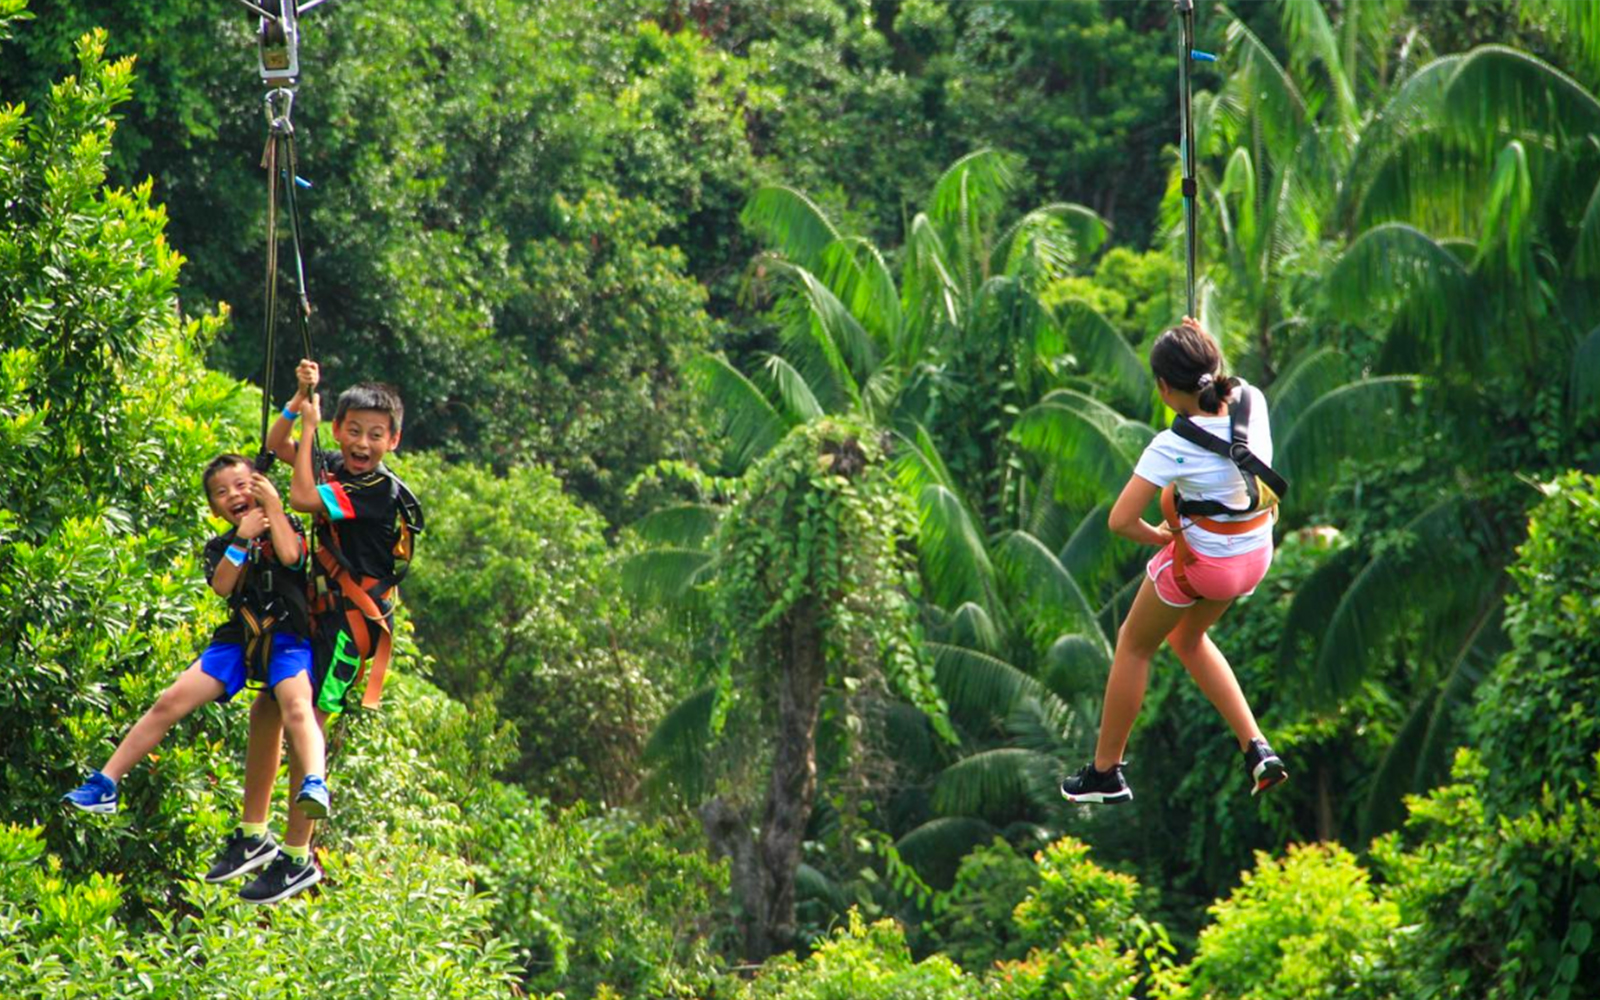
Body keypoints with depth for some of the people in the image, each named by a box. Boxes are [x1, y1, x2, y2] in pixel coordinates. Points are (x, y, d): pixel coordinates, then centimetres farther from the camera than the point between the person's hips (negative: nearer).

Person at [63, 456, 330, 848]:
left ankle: (315, 783, -54)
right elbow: (222, 584, -4)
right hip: (239, 637, 4)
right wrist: (243, 538, -11)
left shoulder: (286, 525, 8)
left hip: (287, 636, -4)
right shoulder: (220, 546, 16)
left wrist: (273, 504, -8)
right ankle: (104, 784, -4)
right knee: (171, 702, -6)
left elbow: (291, 555, -15)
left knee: (295, 705, -33)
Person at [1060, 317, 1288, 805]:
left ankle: (1105, 772, 29)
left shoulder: (1174, 447, -27)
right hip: (1255, 556, 7)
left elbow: (1120, 521, -25)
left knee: (1134, 646, 18)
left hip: (1200, 558, -6)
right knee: (1188, 637, 31)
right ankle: (1257, 749, 21)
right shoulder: (1252, 400, -11)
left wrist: (1158, 536, -7)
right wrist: (1206, 348, 8)